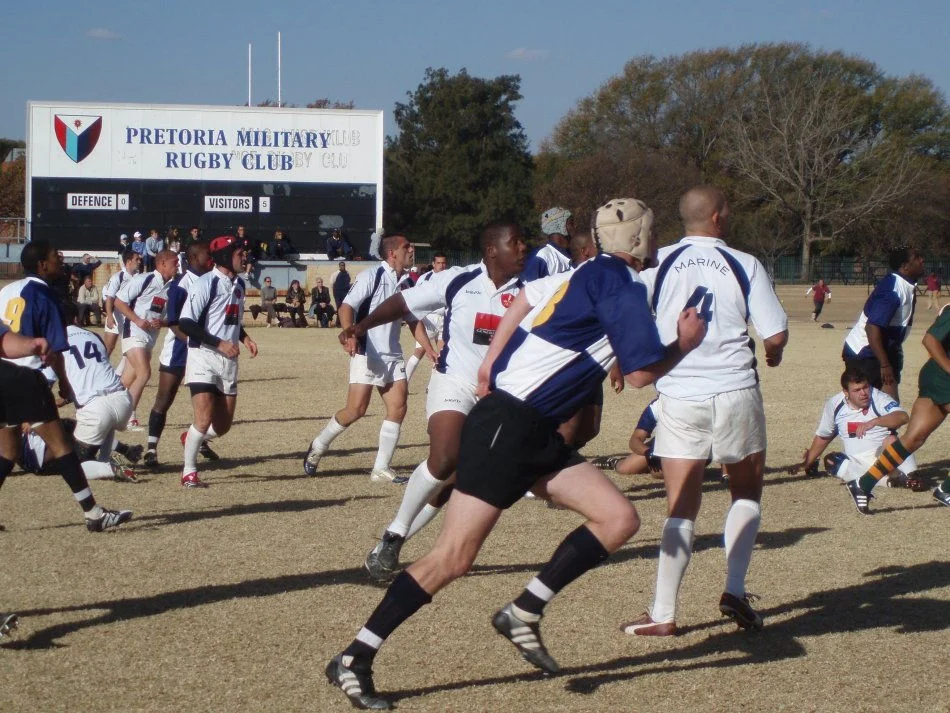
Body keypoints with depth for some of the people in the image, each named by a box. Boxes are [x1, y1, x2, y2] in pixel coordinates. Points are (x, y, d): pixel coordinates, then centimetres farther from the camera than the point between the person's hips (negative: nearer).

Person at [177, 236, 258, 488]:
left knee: (223, 424, 8)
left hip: (228, 361, 7)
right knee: (204, 418, -17)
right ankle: (189, 472, -3)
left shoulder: (239, 284, 12)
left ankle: (193, 439, 38)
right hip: (203, 357, -7)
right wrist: (219, 343, -22)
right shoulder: (205, 284, -13)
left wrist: (244, 338, 8)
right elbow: (186, 323, -18)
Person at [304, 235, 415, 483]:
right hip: (367, 353, -7)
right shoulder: (372, 276, -9)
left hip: (393, 355, 7)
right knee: (356, 410, -9)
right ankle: (317, 447, 15)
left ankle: (381, 468, 4)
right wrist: (350, 334, -34)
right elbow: (346, 307, -16)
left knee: (398, 407, -4)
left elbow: (414, 320, 17)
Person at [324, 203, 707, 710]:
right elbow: (639, 373, -12)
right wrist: (686, 344, 4)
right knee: (453, 558, -10)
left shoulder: (589, 274, 17)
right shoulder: (622, 284, -11)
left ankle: (523, 613, 2)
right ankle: (353, 661, -4)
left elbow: (529, 295, 31)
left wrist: (493, 360, 32)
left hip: (536, 434, 10)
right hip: (506, 426, -10)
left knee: (619, 519, -2)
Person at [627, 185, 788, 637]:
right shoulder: (744, 265, -1)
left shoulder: (657, 264, 1)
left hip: (679, 397, 1)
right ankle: (734, 590, 6)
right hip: (735, 392, -1)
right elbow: (776, 334, -3)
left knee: (681, 508, 5)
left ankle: (663, 615, 0)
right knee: (746, 493, 19)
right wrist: (773, 354, 19)